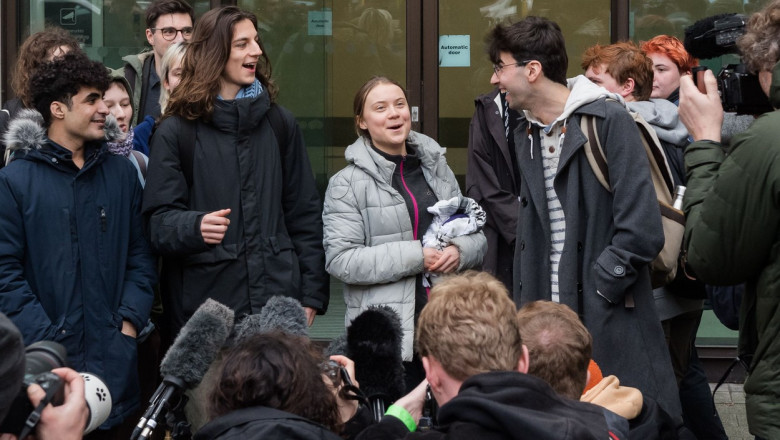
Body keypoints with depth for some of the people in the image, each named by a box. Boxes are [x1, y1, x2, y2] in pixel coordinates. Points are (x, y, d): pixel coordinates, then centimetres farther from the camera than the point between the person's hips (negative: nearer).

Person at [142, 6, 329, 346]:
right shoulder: (176, 132, 1)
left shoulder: (279, 123, 12)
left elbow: (304, 213, 13)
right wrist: (195, 226, -25)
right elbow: (159, 219, -2)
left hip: (278, 299, 3)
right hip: (203, 302, -3)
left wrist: (311, 294, 7)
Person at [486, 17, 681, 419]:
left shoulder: (609, 121, -9)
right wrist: (526, 312, 8)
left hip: (611, 322, -6)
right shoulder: (526, 134, 13)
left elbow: (642, 231, -15)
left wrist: (596, 290, -12)